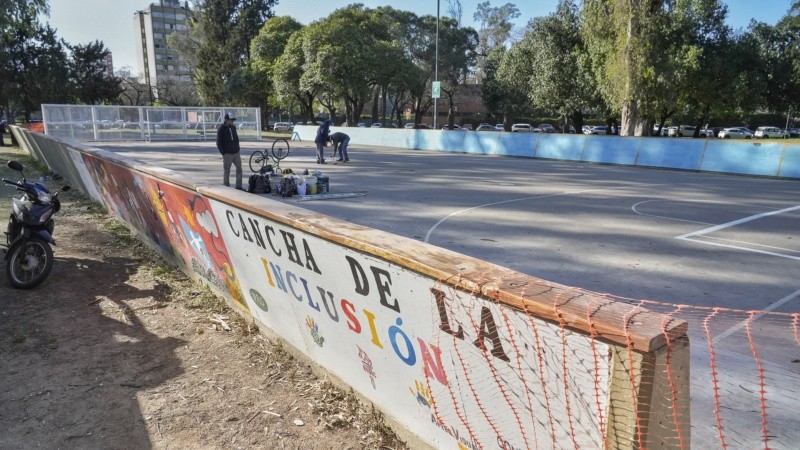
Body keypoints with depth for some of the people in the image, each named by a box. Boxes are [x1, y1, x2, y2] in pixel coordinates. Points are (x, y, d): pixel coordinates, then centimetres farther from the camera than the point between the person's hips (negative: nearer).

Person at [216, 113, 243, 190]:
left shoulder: (233, 127, 10)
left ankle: (239, 186, 10)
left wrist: (237, 148, 10)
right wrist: (223, 153, -13)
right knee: (226, 171, 1)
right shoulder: (221, 129, -7)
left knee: (239, 169, 4)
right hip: (227, 154, -6)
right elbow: (218, 143, -8)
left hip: (236, 153, 6)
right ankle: (226, 187, 9)